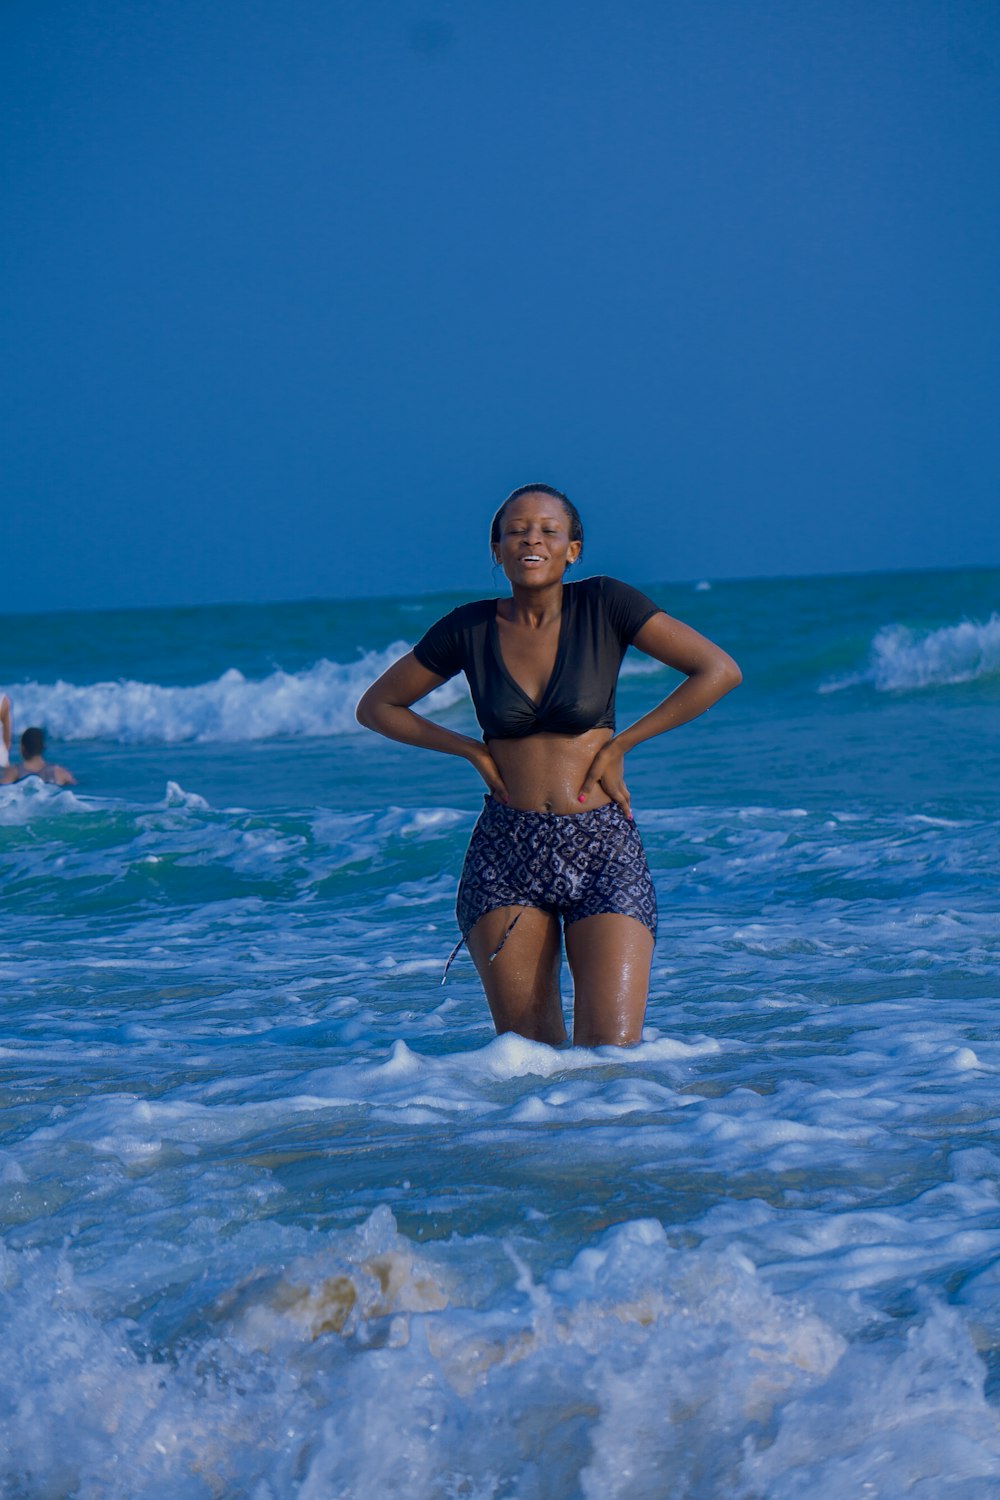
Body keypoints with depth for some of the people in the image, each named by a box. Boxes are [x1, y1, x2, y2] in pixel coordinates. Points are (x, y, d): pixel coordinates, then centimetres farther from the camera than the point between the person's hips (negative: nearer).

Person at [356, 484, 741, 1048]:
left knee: (613, 1054, -11)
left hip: (603, 851, -2)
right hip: (506, 853, 2)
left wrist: (619, 745, -5)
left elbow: (720, 671, -5)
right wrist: (476, 752, 3)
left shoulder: (604, 605, -2)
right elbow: (376, 707, 15)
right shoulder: (471, 628, 3)